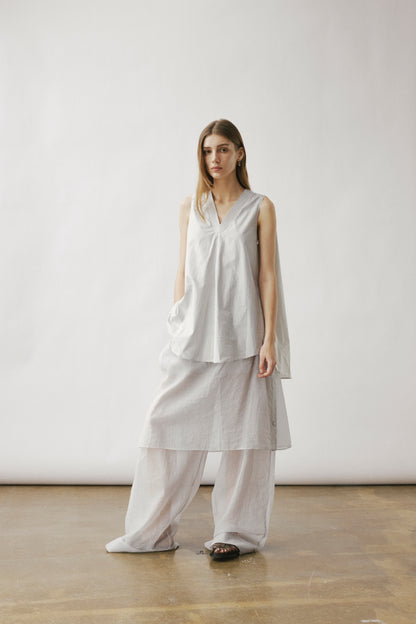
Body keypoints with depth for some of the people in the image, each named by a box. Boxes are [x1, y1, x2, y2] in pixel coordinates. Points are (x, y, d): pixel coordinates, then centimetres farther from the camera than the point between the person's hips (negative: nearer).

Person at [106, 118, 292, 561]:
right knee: (169, 424, 1)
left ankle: (237, 532, 19)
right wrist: (177, 332, 8)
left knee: (244, 432, 3)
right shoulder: (190, 207, 11)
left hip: (243, 337, -2)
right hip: (195, 337, 3)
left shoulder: (259, 208, 3)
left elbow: (268, 276, -1)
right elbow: (183, 272, 12)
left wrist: (269, 339, -7)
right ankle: (152, 531, 15)